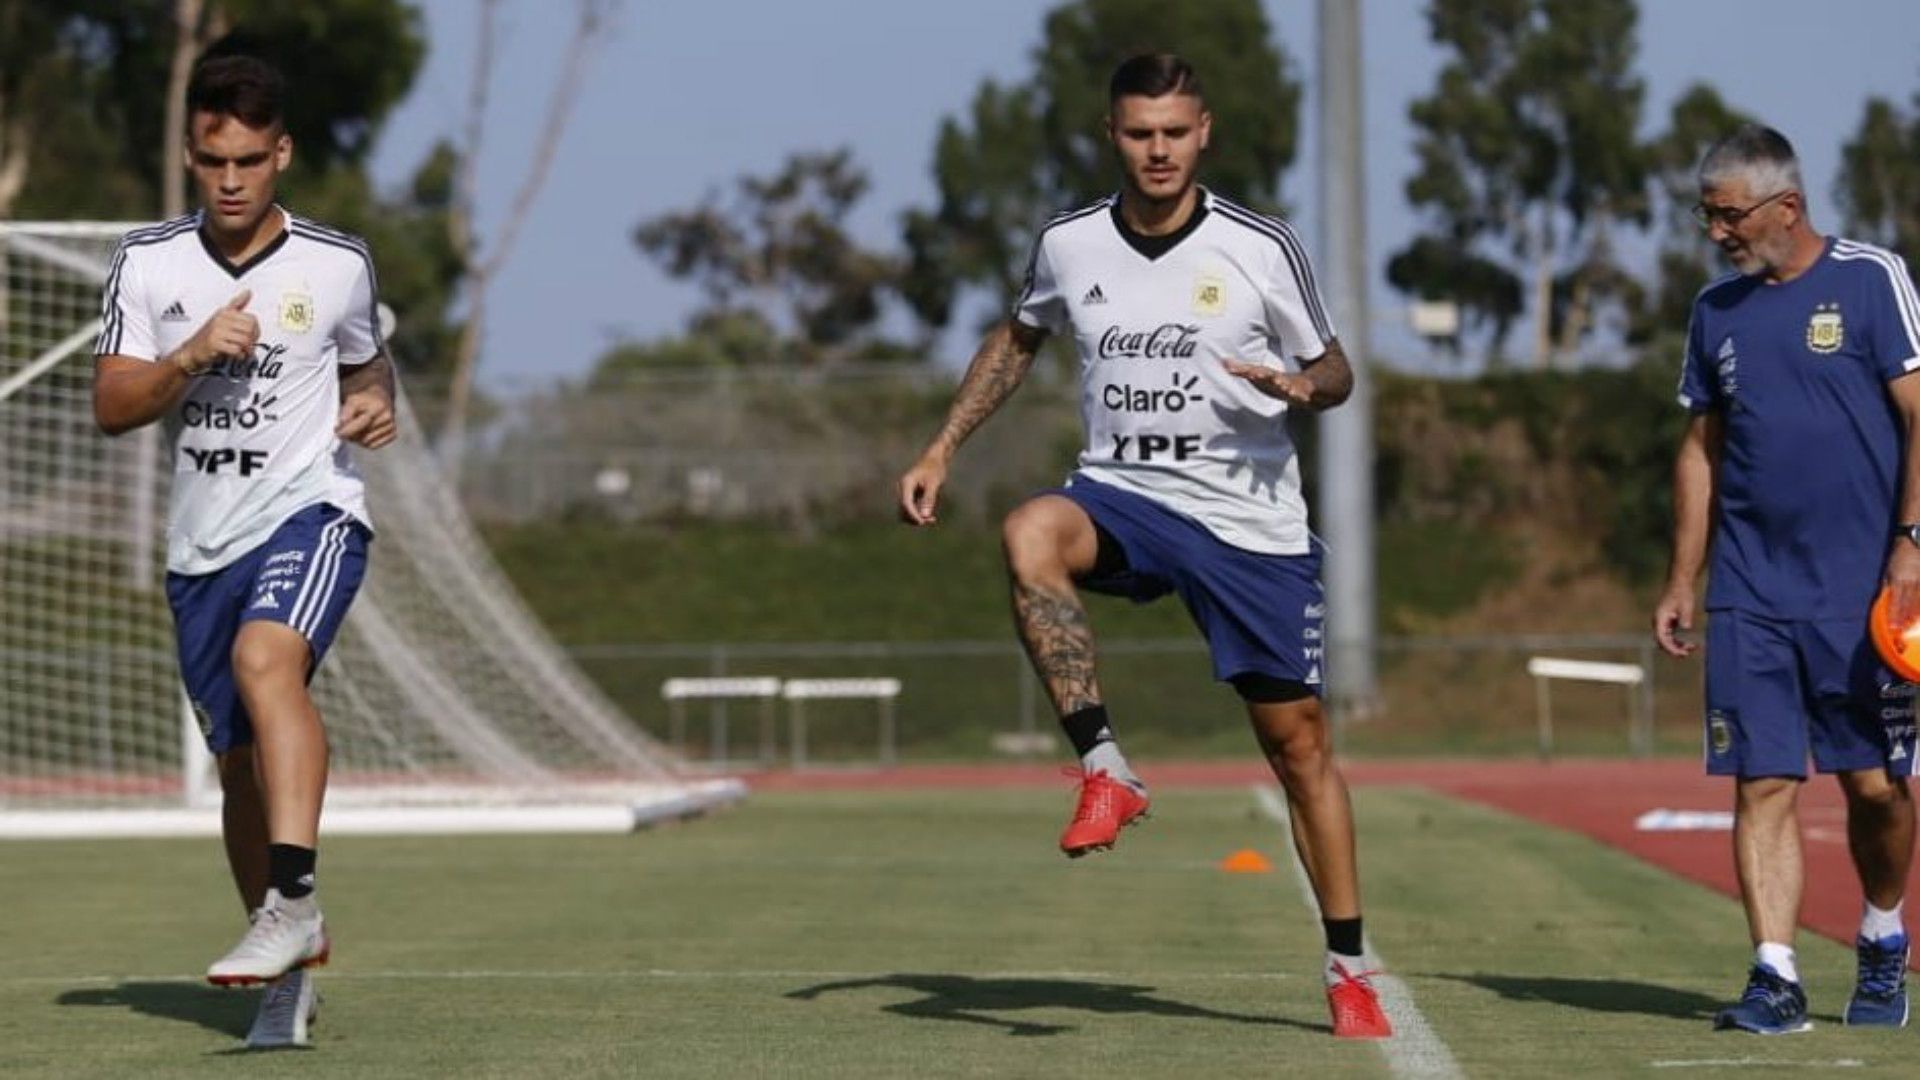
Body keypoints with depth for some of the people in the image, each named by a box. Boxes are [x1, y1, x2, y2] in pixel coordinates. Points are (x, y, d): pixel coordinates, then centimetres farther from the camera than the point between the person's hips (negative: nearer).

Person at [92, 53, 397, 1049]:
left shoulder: (338, 264, 2)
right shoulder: (149, 262, 3)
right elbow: (111, 407, -1)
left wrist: (378, 404, -3)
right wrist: (191, 357, -17)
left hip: (311, 511, -3)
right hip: (202, 543, 3)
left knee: (266, 659, -34)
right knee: (239, 763, 8)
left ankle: (294, 901, -42)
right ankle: (288, 973, 25)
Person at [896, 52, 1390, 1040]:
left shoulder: (1261, 250, -6)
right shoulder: (1068, 245, 1)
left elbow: (1332, 371, 5)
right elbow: (1017, 341, 21)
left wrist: (1305, 387, -19)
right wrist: (940, 450, 15)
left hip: (1251, 523, -1)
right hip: (1120, 499, 2)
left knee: (1298, 739, 1)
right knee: (1029, 534, -34)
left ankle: (1348, 970, 14)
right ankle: (1105, 771, -30)